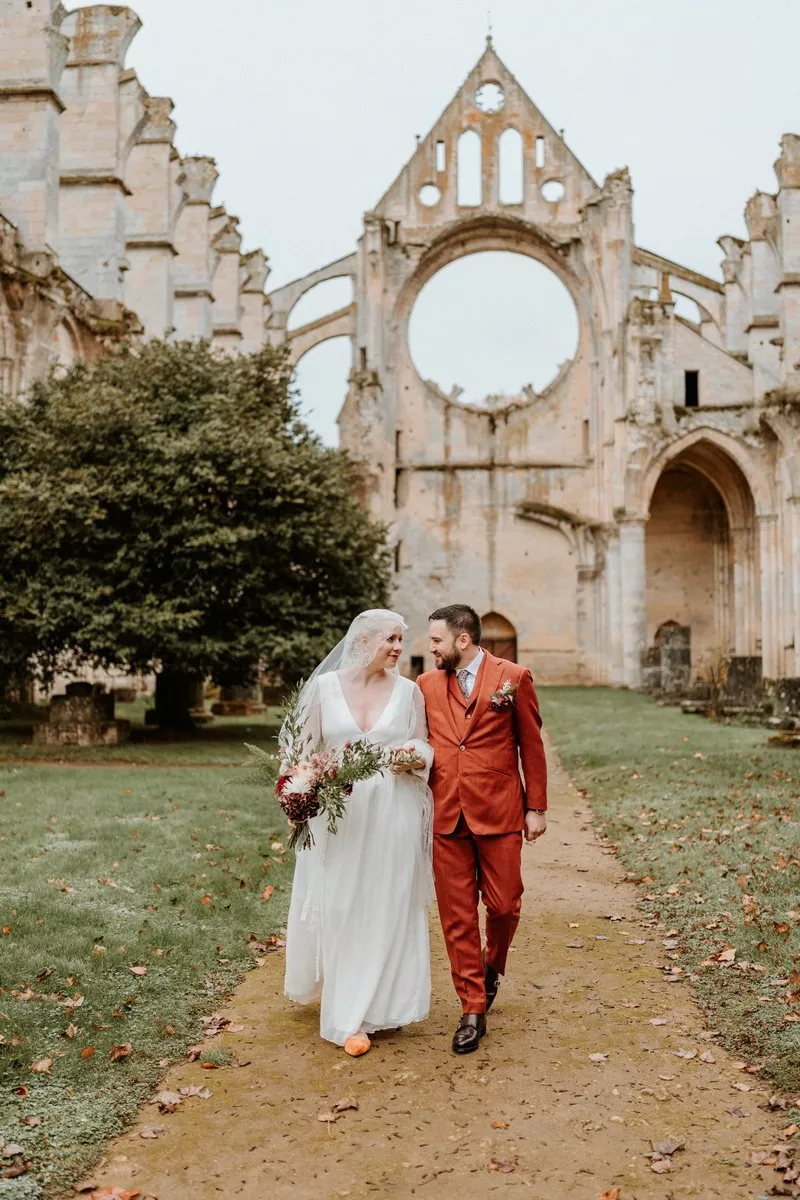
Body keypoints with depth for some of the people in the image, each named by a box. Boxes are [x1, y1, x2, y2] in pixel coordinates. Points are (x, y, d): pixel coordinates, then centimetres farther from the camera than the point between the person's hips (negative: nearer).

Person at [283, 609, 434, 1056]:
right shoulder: (325, 686, 1)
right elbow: (304, 747, 3)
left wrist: (414, 757, -14)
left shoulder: (408, 690, 4)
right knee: (340, 909, 3)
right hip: (338, 813, -1)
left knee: (390, 909, 6)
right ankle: (347, 1017, 18)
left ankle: (384, 1002, 21)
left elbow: (426, 746, 7)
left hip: (393, 815, 1)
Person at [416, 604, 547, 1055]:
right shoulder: (427, 684, 8)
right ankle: (473, 1011, 16)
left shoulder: (514, 677, -1)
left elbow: (531, 746, 2)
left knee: (504, 904, 4)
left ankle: (492, 968, 36)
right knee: (457, 916, 4)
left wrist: (536, 808, 1)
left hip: (498, 811, -2)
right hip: (446, 815, 2)